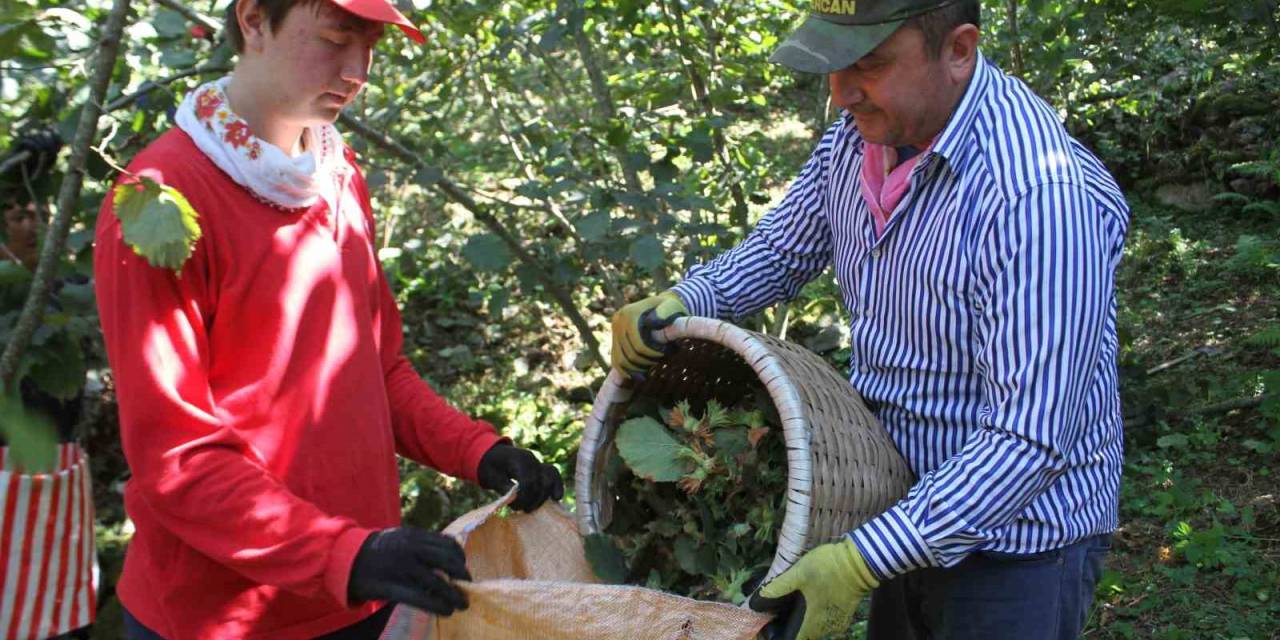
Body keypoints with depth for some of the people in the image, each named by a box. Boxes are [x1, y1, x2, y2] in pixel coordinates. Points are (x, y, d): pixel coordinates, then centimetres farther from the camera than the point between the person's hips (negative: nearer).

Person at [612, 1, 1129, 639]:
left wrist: (859, 562, -33)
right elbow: (783, 248, 10)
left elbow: (1030, 438, -31)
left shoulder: (1041, 196, -31)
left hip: (1016, 539, -7)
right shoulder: (858, 134, -6)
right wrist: (680, 301, -10)